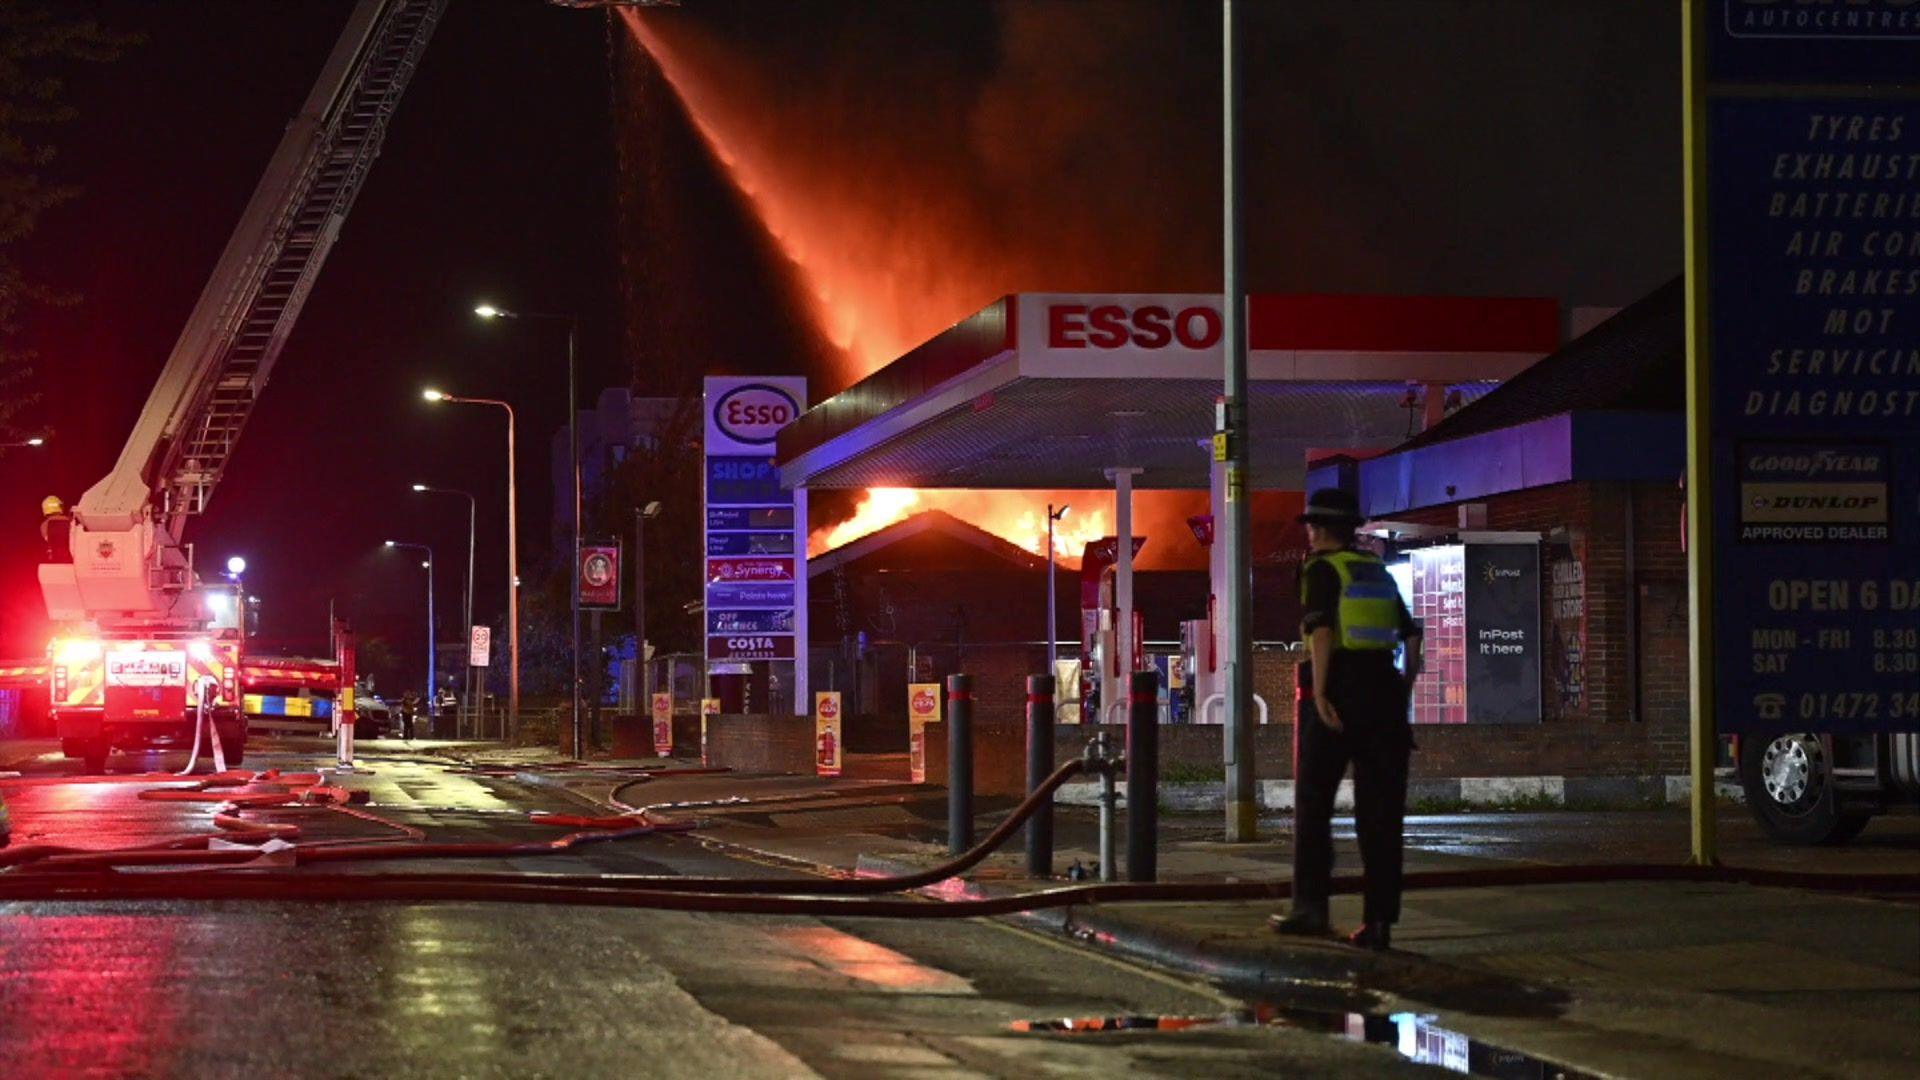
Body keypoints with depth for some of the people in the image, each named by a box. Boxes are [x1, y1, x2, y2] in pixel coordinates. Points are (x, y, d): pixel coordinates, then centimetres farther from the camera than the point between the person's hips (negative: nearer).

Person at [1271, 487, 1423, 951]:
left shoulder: (1322, 570, -2)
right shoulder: (1379, 573, 18)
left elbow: (1320, 632, -16)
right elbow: (1411, 636, 15)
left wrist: (1320, 694, -21)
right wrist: (1402, 694, 18)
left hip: (1339, 691, -5)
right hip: (1382, 693, 5)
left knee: (1313, 804, 6)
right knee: (1379, 812, 4)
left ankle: (1311, 907, 3)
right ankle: (1379, 920, 0)